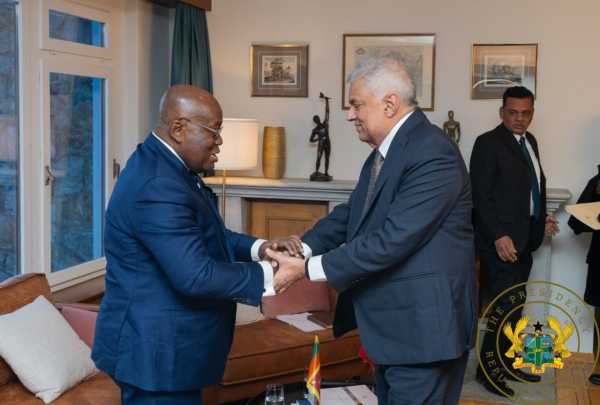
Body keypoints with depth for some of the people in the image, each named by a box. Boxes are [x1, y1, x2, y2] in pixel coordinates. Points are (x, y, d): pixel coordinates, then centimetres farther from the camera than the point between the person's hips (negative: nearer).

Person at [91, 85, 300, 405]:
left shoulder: (166, 165, 8)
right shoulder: (157, 186, -26)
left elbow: (206, 236, 16)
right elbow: (196, 275, -29)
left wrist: (258, 247, 0)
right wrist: (268, 274, -18)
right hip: (154, 351, -10)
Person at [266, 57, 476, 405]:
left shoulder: (432, 153, -22)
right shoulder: (387, 149, 11)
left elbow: (393, 239, -27)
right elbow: (351, 213, 11)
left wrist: (308, 268, -23)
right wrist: (303, 247, -7)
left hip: (423, 326, -10)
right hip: (391, 322, 10)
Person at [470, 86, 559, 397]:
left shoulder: (529, 141, 15)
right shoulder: (489, 143, -10)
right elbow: (480, 196, -15)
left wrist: (542, 219, 10)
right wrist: (499, 236, -20)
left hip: (524, 238, 8)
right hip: (500, 240, -8)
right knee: (507, 306, -8)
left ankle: (507, 363, 24)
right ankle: (488, 368, 5)